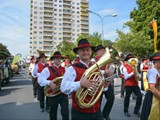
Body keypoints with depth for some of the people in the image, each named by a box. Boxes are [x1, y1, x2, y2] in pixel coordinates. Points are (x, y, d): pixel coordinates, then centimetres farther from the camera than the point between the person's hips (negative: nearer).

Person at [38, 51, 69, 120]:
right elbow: (40, 79, -13)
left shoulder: (64, 69, 8)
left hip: (63, 93, 2)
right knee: (53, 113, 16)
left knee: (65, 112, -1)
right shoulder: (47, 69, -4)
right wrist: (49, 83, -26)